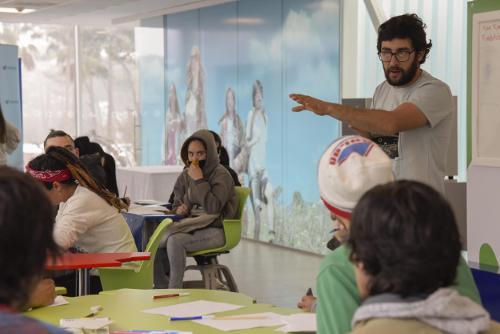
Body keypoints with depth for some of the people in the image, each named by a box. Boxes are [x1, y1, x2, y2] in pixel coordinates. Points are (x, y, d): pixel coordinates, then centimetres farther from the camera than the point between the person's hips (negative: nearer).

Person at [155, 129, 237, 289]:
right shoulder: (185, 175, 12)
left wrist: (199, 181, -21)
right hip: (191, 225, 7)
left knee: (175, 240, -31)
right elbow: (176, 205, 22)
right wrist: (179, 209, -2)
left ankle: (174, 290, -21)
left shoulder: (221, 174, -7)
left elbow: (213, 208, -21)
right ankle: (162, 289, -7)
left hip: (215, 230, -7)